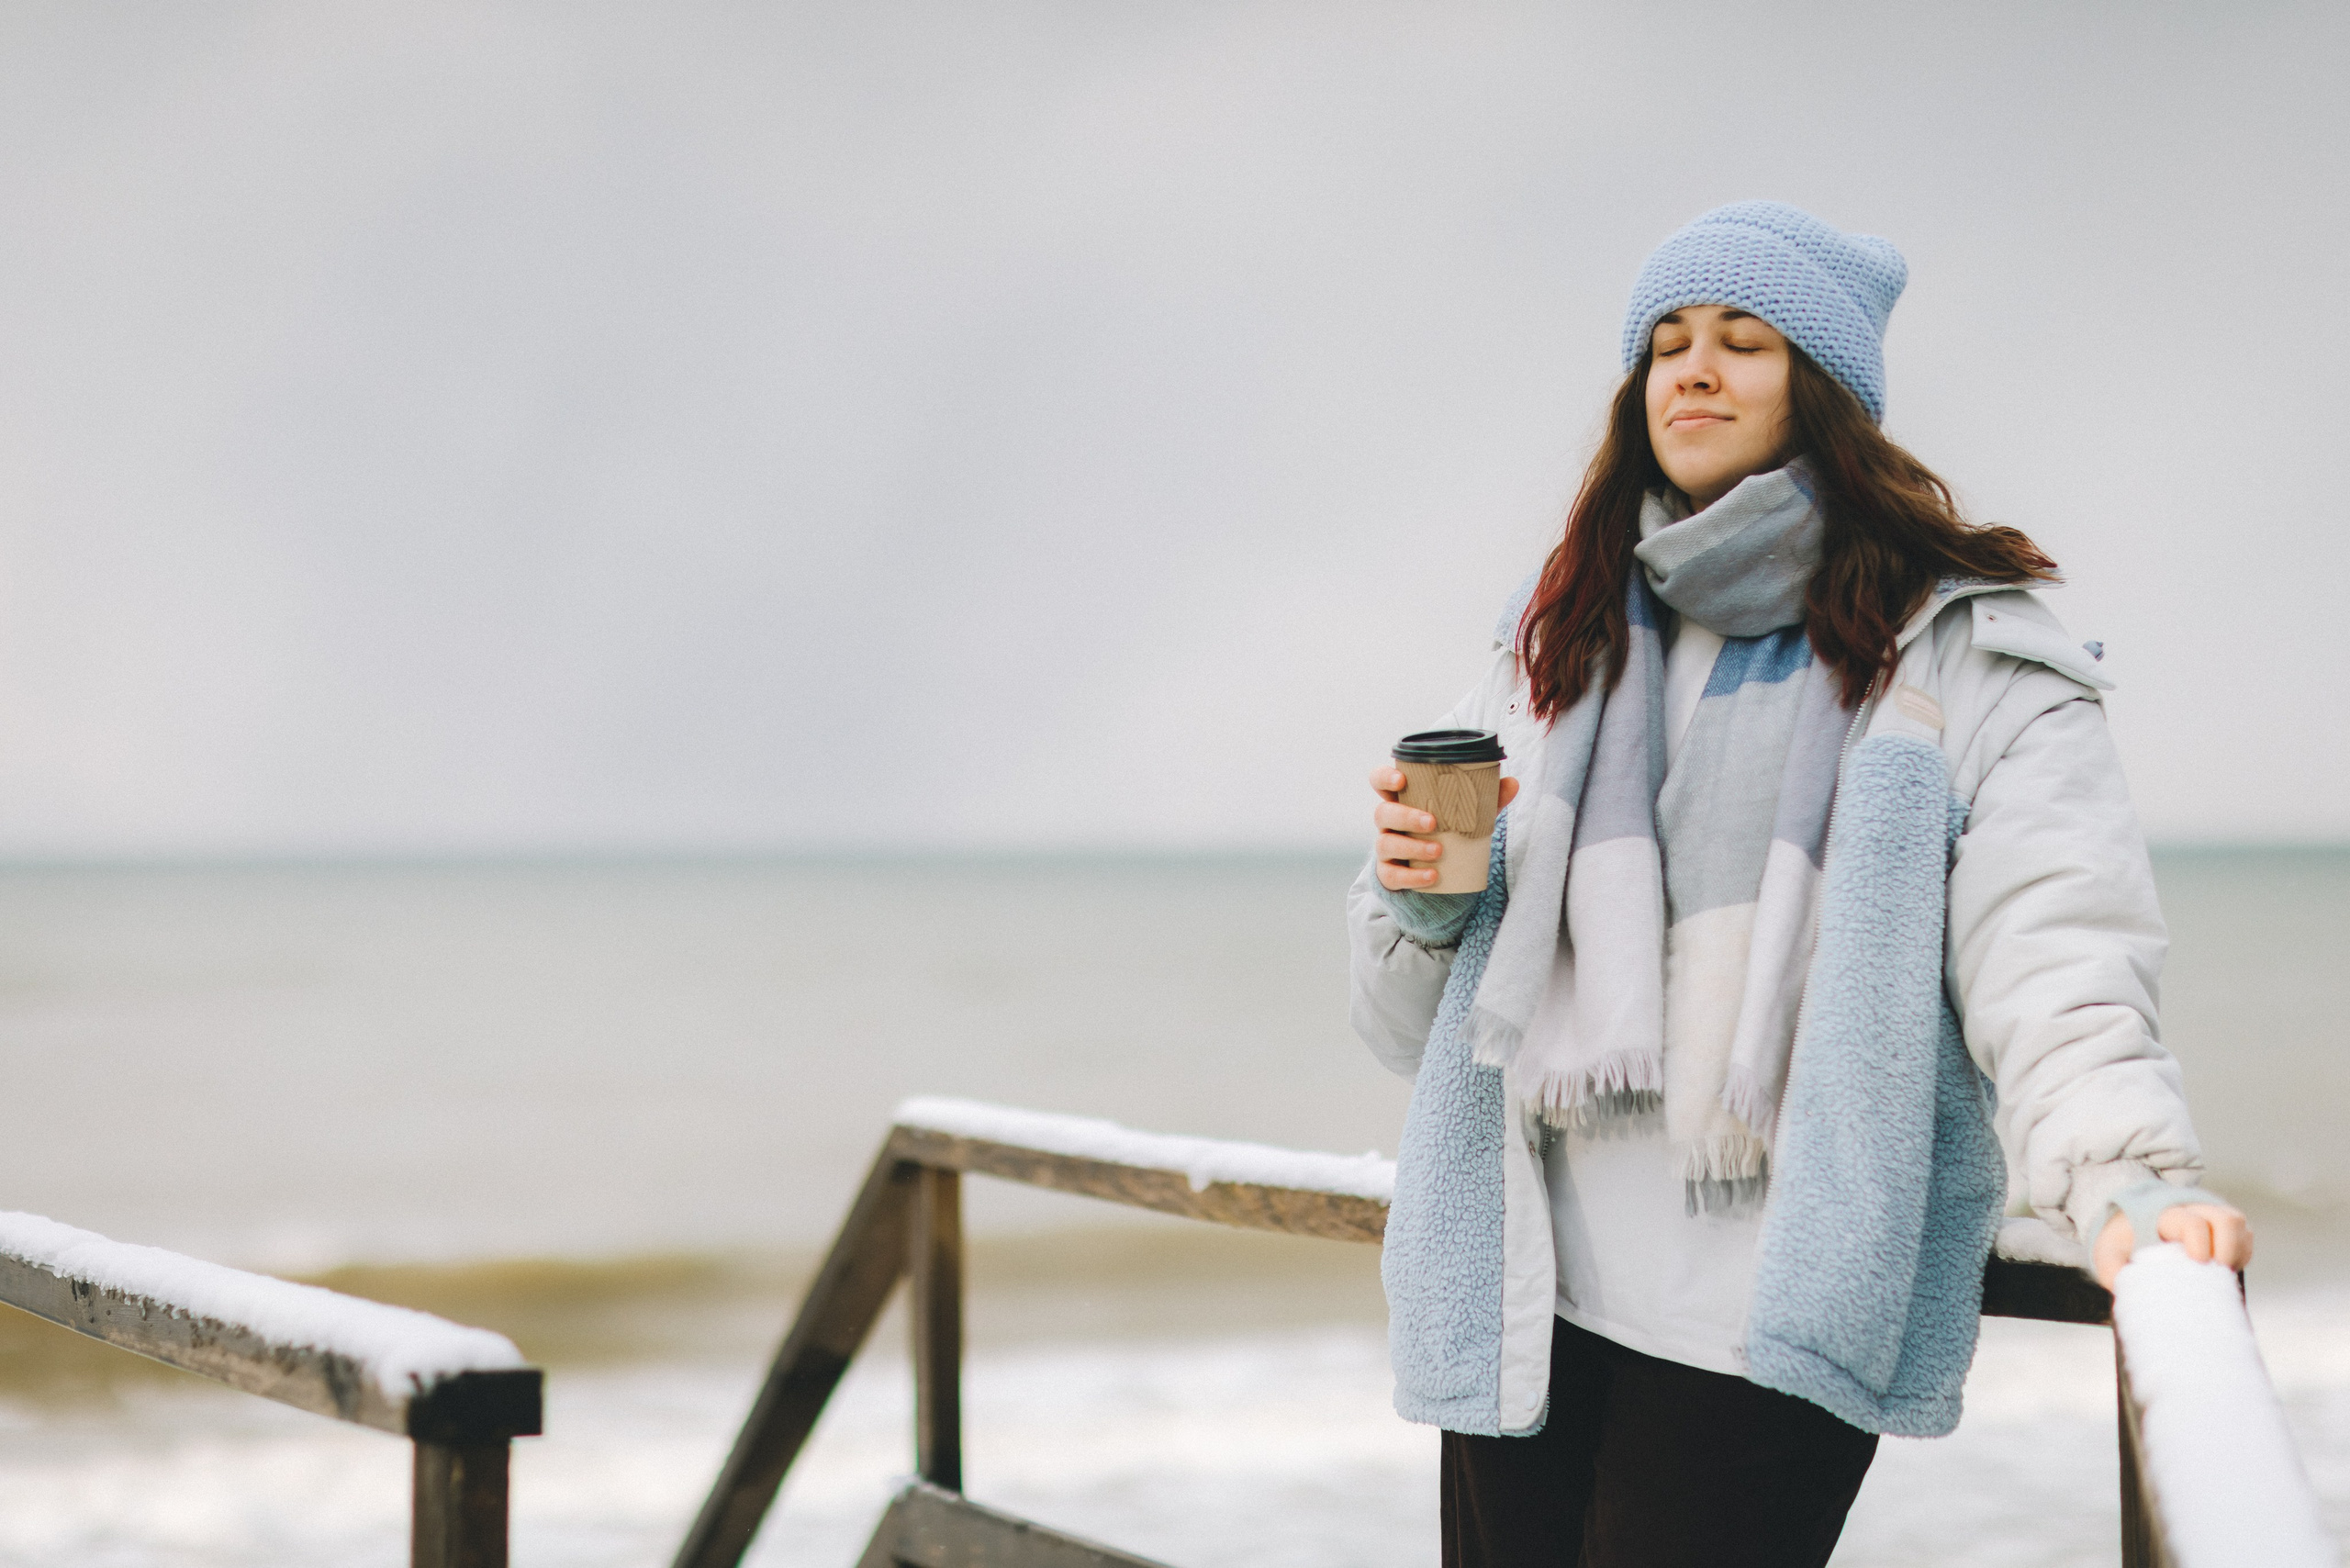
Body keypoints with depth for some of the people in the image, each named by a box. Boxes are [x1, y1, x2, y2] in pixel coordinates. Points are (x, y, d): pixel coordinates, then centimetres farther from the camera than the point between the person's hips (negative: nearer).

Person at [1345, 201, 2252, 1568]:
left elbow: (2052, 956, -15)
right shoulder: (1564, 647, 16)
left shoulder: (1963, 658, 1)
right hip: (1527, 1301, 5)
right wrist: (1422, 897, -4)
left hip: (1767, 1331, -4)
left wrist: (2129, 1182, -32)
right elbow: (1422, 1025, 18)